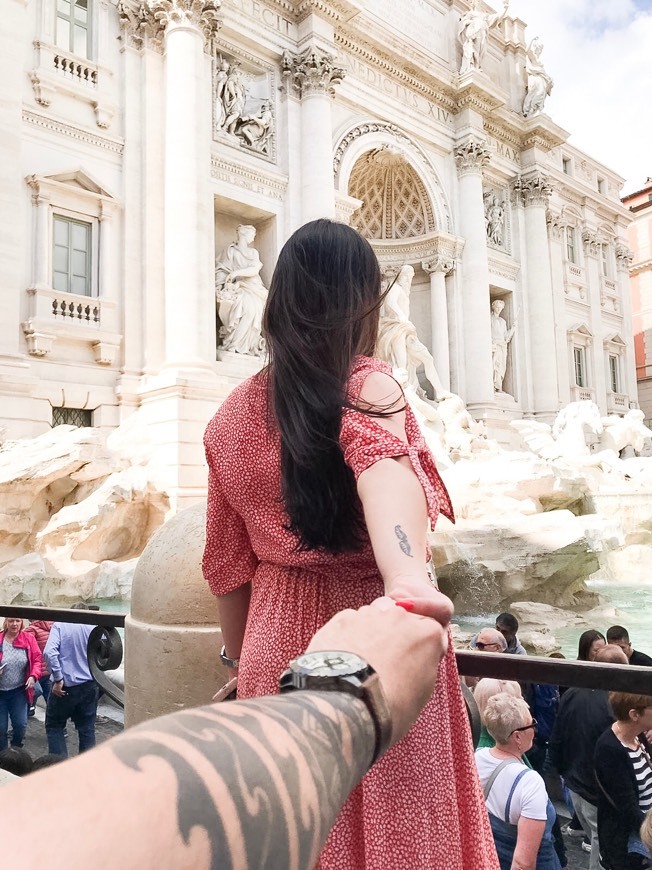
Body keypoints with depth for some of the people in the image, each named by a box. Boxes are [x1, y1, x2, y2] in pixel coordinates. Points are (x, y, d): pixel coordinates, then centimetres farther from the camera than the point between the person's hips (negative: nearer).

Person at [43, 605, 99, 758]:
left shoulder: (59, 625, -2)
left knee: (54, 726, 14)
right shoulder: (93, 628, 4)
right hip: (90, 686, 3)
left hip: (66, 685, -2)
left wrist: (58, 679, -15)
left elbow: (49, 652, -17)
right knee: (87, 728, 13)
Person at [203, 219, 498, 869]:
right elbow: (383, 468, -38)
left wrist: (238, 659, 20)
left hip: (277, 652, 5)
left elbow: (227, 566, 7)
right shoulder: (366, 386, -14)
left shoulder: (231, 416, 0)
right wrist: (407, 576, -55)